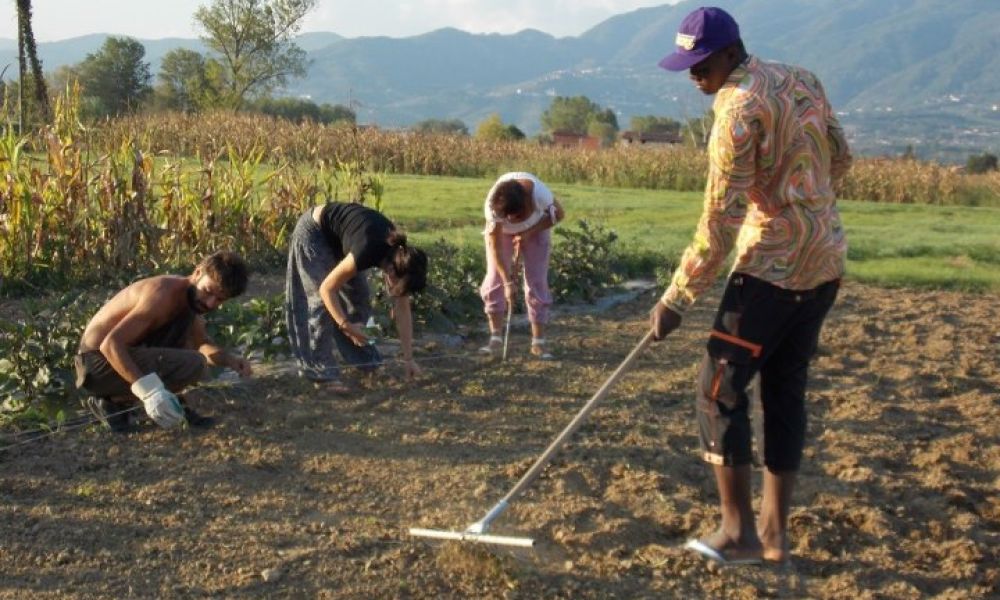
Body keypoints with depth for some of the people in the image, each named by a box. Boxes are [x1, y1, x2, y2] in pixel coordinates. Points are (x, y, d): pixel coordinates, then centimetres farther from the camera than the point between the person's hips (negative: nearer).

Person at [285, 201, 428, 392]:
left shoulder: (399, 257, -18)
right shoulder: (367, 252, -38)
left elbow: (403, 310, -10)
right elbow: (327, 289, -28)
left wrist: (408, 359, -9)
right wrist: (346, 325, -32)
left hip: (338, 237, 7)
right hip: (312, 231, -7)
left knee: (360, 296, 6)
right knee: (322, 301, -13)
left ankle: (365, 359, 20)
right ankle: (320, 371, -8)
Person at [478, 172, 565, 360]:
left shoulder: (539, 194, -40)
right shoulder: (493, 205, -37)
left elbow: (558, 214, -18)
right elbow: (494, 245, -30)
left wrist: (528, 233, -26)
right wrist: (507, 281, -34)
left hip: (535, 230, 0)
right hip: (502, 231, 0)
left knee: (537, 282, -6)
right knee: (495, 280, -9)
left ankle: (539, 342, -1)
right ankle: (496, 338, -1)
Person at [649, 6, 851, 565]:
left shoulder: (739, 108, -15)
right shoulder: (805, 81, 8)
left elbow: (720, 222, -18)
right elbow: (840, 159, 17)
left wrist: (676, 299, -14)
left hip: (773, 267, -8)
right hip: (826, 262, 8)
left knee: (721, 389, 1)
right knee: (787, 391, 13)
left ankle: (739, 533, 5)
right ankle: (775, 531, 17)